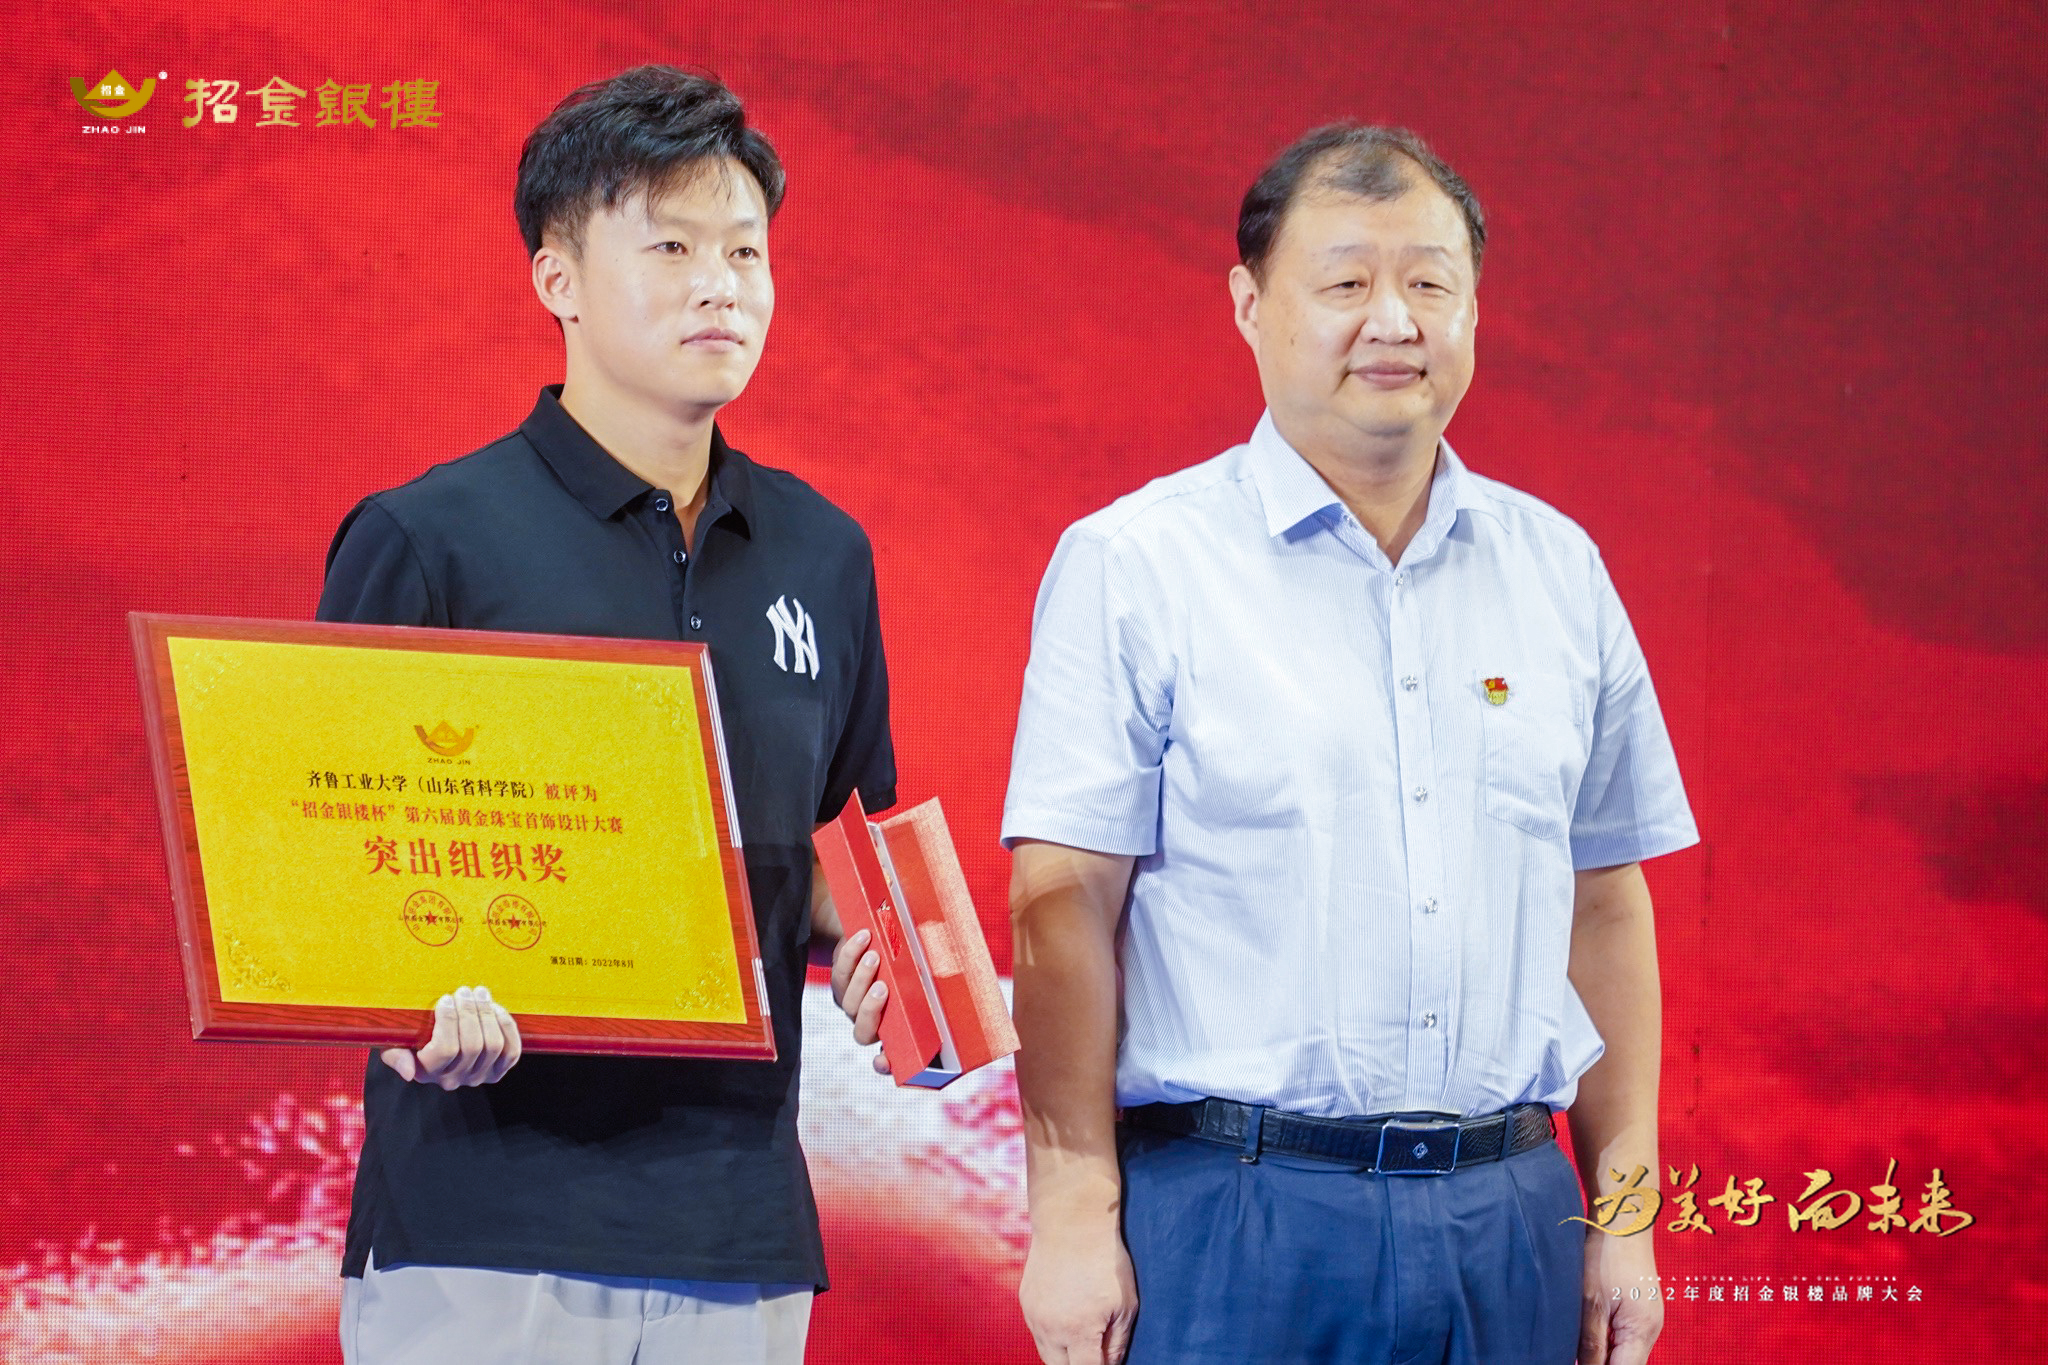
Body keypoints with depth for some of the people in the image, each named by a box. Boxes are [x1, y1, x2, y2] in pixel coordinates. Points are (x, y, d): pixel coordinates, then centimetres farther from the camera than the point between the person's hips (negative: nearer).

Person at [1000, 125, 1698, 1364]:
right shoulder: (1133, 565, -3)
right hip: (1234, 1216, -4)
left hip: (1509, 1216, 4)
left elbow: (1605, 904, 14)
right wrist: (1076, 1215, -12)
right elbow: (1064, 903, -7)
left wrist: (1624, 1212, 10)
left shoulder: (1560, 571, 11)